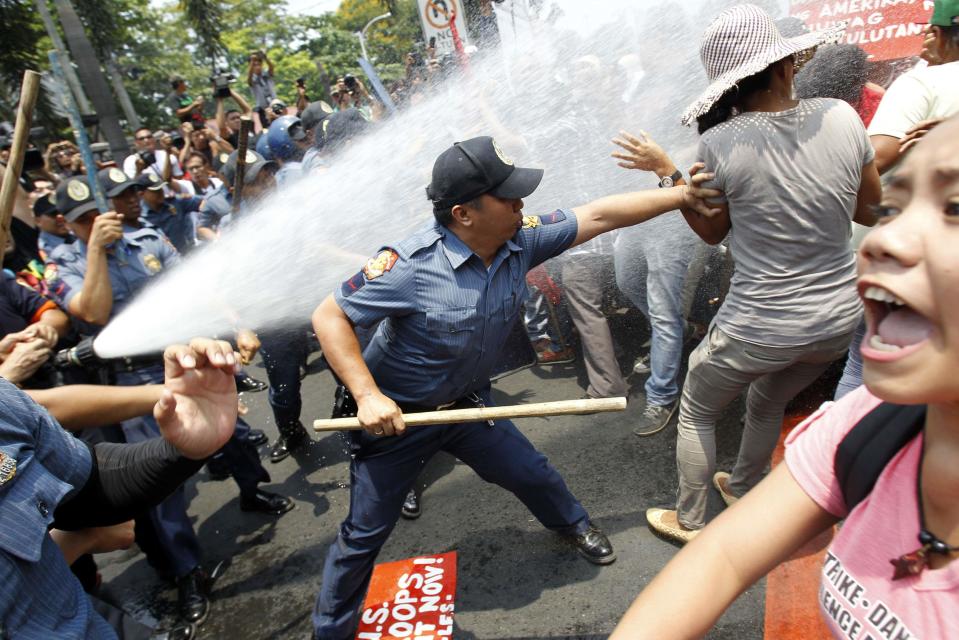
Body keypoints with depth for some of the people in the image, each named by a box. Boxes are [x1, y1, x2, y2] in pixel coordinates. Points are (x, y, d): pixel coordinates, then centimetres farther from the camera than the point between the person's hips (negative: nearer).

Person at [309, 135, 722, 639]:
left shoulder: (521, 239, -14)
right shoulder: (410, 263, -31)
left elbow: (597, 216, -6)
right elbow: (329, 317, -23)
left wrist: (681, 195, -4)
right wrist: (367, 396, -31)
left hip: (465, 404, 5)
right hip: (393, 414, -5)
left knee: (531, 473, 20)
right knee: (365, 533, 7)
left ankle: (571, 524, 54)